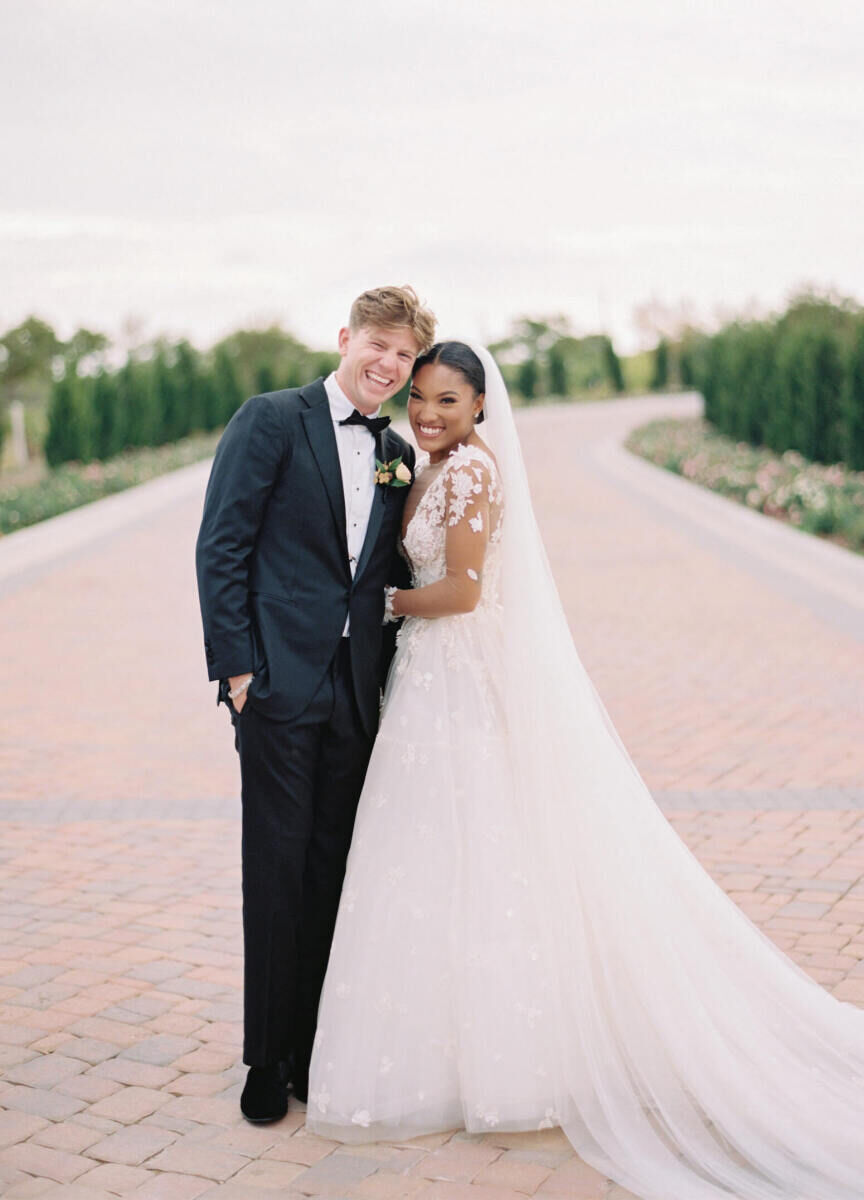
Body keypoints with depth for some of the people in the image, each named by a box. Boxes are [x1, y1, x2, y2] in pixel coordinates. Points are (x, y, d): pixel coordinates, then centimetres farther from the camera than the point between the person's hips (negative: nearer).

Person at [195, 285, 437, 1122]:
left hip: (356, 692, 5)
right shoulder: (271, 420, -1)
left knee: (332, 872, 10)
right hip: (281, 683, -5)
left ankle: (313, 1047, 22)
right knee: (277, 869, 0)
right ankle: (266, 1058, 14)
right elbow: (220, 546, -6)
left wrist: (391, 672, 7)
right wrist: (236, 665, -11)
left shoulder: (397, 455, 14)